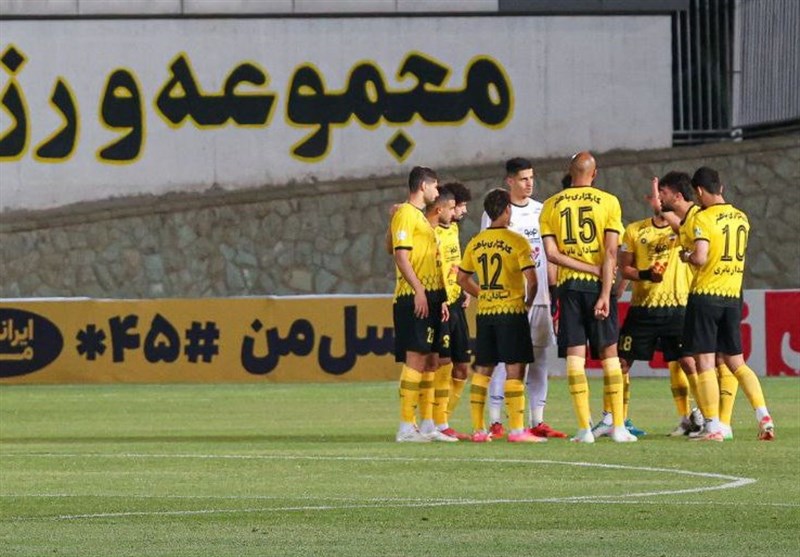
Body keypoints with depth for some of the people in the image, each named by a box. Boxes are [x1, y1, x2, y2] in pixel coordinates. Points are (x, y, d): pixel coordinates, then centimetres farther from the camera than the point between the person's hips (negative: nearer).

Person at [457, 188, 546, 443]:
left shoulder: (475, 243, 6)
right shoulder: (516, 242, -10)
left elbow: (462, 279, 13)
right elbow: (531, 279, -16)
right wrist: (528, 302, 2)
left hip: (484, 313, 5)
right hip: (512, 312, -5)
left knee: (482, 370, 10)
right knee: (514, 370, -3)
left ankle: (478, 429, 10)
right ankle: (517, 429, -7)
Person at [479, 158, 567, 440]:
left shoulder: (541, 211, 14)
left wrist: (554, 291, 11)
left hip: (539, 297, 5)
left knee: (539, 356, 5)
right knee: (503, 356, -7)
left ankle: (537, 421, 9)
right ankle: (495, 421, -5)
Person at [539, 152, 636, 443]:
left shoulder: (551, 205, 5)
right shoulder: (608, 202, -1)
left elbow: (551, 252, -5)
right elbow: (611, 252, -8)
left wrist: (593, 268, -6)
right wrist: (605, 293, -11)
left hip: (568, 286, 1)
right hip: (598, 286, -1)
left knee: (575, 354, 0)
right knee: (609, 353, 5)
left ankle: (584, 428, -6)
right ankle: (618, 427, 2)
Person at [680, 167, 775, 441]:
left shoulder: (703, 218, -12)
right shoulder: (741, 218, 10)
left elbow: (700, 258, -23)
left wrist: (686, 256, 1)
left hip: (705, 295, -6)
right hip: (733, 296, 6)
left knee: (704, 362, -1)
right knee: (736, 362, 13)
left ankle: (713, 427, -6)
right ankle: (763, 416, -1)